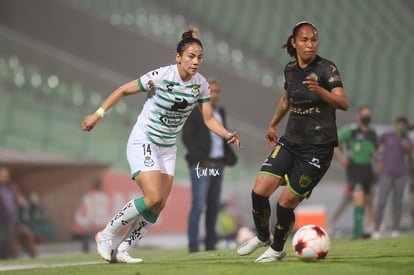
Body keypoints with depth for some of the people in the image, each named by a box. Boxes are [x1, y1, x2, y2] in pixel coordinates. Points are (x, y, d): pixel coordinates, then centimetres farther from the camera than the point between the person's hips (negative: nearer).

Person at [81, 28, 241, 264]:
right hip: (143, 142, -6)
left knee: (160, 204, -2)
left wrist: (227, 135, -17)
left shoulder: (201, 84, -4)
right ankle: (106, 235, -3)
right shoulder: (161, 76, -20)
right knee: (153, 198, -20)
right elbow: (123, 91, -11)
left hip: (168, 148, 6)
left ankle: (122, 250, 9)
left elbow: (209, 118, 1)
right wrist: (98, 114, -11)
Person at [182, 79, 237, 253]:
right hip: (201, 166, -7)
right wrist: (201, 158, -15)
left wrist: (229, 156, 11)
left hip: (217, 165, 7)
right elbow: (187, 137, -8)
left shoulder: (220, 112, 17)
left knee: (214, 205, 5)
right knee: (198, 205, -11)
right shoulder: (195, 112, -3)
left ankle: (210, 244, 10)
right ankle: (193, 245, -11)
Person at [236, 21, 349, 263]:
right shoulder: (290, 70, 5)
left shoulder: (327, 68, -13)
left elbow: (343, 103, -27)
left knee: (286, 203, -5)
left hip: (318, 149, -5)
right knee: (259, 191, -5)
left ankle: (277, 250, 20)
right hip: (290, 142, 5)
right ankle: (262, 237, 22)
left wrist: (319, 90, -44)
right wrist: (273, 125, 34)